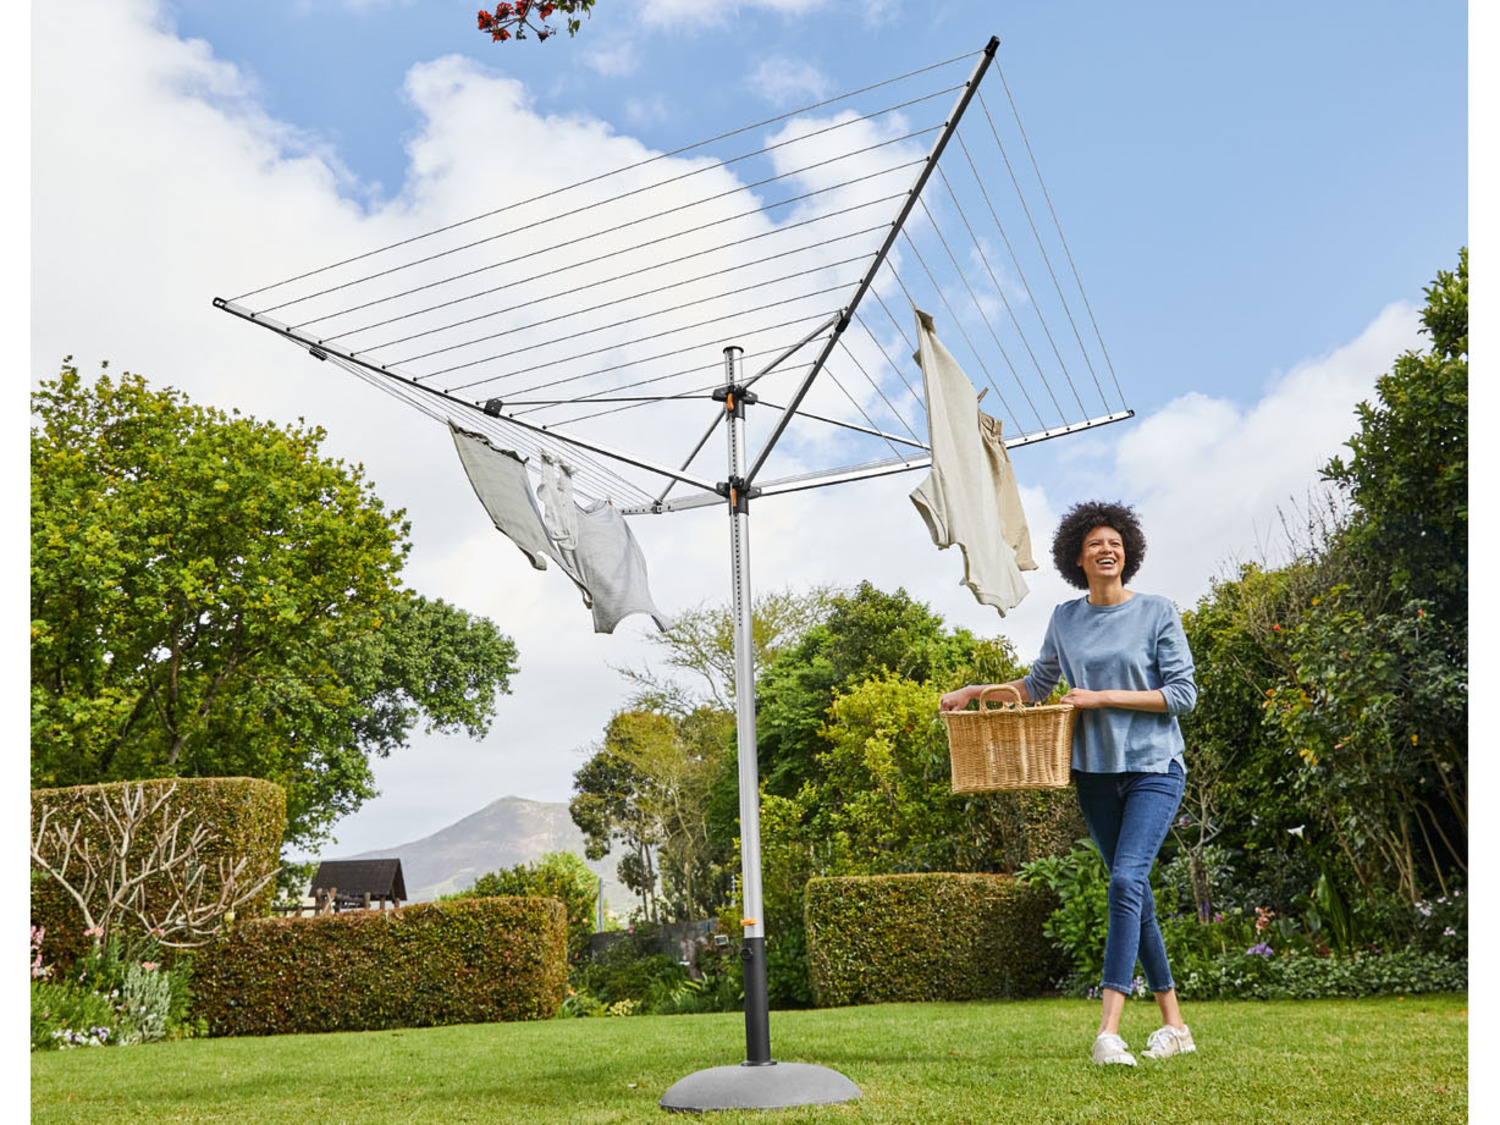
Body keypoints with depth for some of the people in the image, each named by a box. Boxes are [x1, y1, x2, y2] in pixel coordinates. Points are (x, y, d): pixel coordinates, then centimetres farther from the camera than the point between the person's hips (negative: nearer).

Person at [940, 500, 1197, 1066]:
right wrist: (975, 691, 9)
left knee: (1127, 880, -19)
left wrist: (1102, 698, -14)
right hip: (1095, 772, 4)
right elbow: (1038, 684, 20)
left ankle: (1108, 1030, -21)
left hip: (1153, 769, -4)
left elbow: (1183, 693, -6)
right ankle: (1174, 1024, 21)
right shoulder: (1065, 619, 7)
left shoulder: (1157, 612, -4)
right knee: (1134, 891, 10)